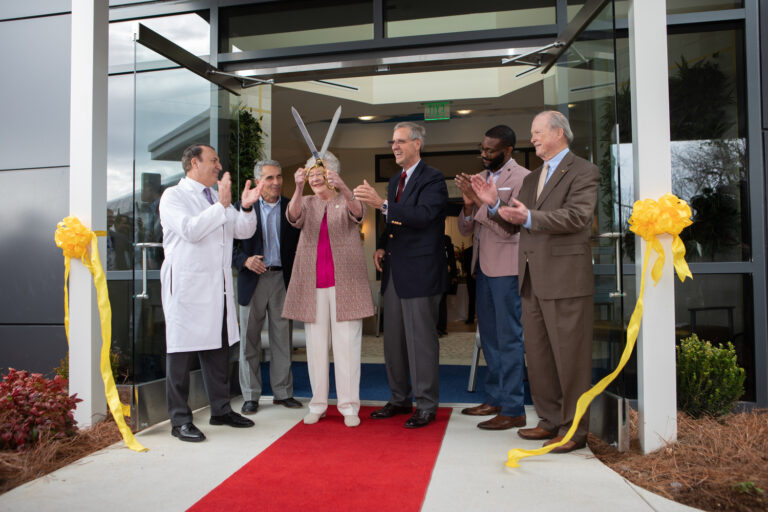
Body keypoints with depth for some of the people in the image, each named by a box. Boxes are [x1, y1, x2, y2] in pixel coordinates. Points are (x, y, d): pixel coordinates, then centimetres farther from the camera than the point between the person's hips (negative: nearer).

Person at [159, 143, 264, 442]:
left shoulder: (217, 198, 20)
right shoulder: (174, 196, -3)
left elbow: (243, 231, 13)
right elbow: (190, 230, -19)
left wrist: (246, 207, -5)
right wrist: (221, 205, -22)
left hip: (218, 287, 7)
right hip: (187, 286, -7)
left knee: (218, 348, 12)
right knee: (182, 350, -2)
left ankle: (221, 409, 23)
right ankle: (180, 420, 6)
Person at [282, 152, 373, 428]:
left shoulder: (346, 201, 5)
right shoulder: (306, 203, 12)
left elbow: (358, 213, -18)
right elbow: (293, 217, -11)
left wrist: (342, 188, -38)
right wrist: (298, 188, -30)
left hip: (345, 281, -2)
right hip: (312, 283, 3)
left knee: (347, 343, -2)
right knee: (316, 342, 5)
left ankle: (349, 404, 5)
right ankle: (318, 402, 15)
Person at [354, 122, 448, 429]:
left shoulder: (432, 179, -9)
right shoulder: (395, 181, 18)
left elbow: (423, 215, -25)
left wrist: (382, 204, -32)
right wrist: (382, 247, 7)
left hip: (420, 273, -9)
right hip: (394, 272, 9)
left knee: (421, 340, -2)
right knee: (393, 339, 14)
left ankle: (426, 405, 12)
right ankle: (399, 399, 28)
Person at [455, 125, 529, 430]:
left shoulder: (522, 178, -9)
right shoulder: (479, 179, 14)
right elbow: (465, 230, 12)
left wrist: (480, 200, -17)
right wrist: (468, 205, -6)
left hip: (507, 267, -8)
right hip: (483, 267, 8)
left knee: (509, 338, -3)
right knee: (489, 336, 16)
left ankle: (513, 410, 6)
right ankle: (494, 399, 29)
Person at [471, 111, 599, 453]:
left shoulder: (582, 172, -3)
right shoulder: (531, 179, 21)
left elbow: (577, 216, -18)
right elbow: (515, 225, 18)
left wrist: (530, 218, -26)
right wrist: (495, 203, 2)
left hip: (565, 279, -8)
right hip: (532, 281, 8)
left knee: (570, 357, -1)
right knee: (538, 356, 14)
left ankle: (574, 430, 11)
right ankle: (550, 421, 27)